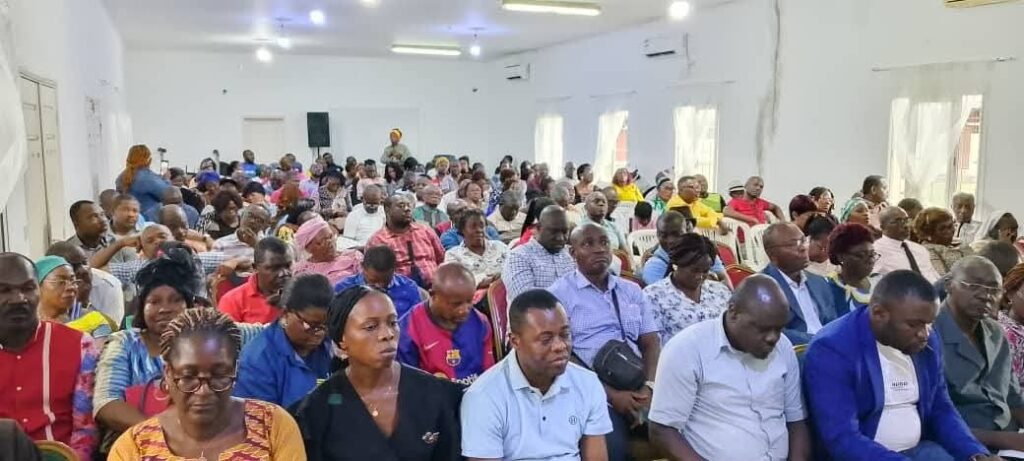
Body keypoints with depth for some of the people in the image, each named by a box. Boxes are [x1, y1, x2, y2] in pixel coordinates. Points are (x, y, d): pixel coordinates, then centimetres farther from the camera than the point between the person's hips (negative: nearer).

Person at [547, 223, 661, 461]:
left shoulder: (632, 290, 18)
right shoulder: (560, 293, 3)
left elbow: (651, 343, 12)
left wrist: (649, 385, -9)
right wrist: (610, 393, -13)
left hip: (638, 387, 5)